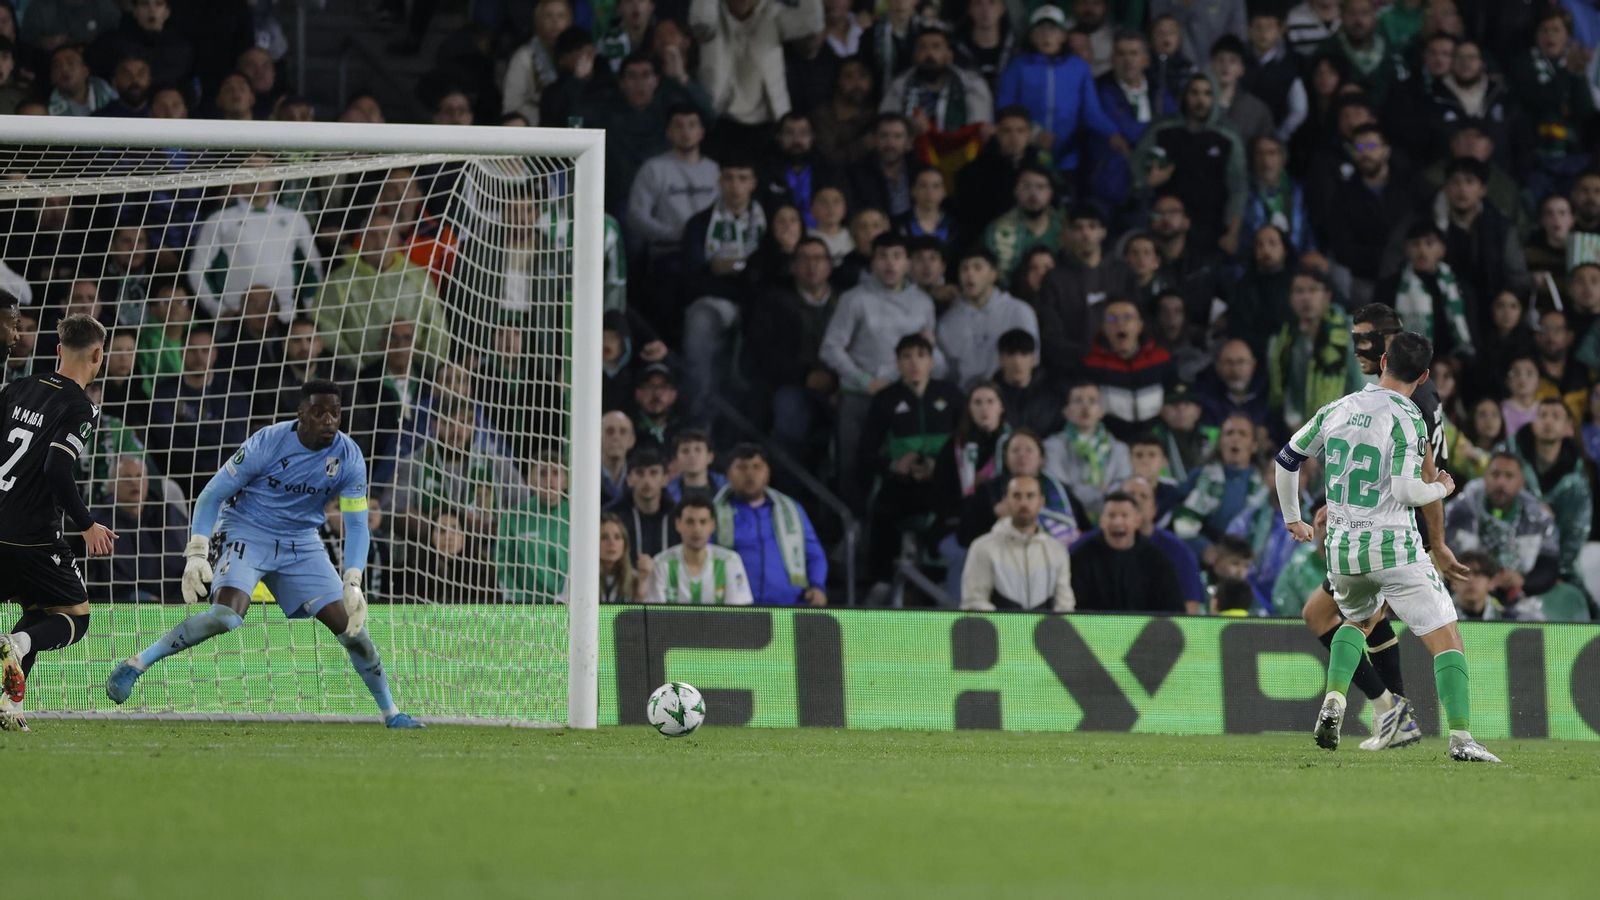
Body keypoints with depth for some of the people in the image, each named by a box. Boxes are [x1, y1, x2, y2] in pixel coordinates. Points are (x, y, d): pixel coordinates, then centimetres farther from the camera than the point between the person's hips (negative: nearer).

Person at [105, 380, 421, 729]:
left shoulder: (349, 458, -10)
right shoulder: (268, 443, -20)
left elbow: (356, 525, -5)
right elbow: (212, 494, -12)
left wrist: (353, 585, -17)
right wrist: (197, 554, -21)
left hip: (301, 543, 4)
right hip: (246, 534, -4)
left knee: (349, 624, -4)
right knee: (226, 615, -30)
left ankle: (391, 712, 12)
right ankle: (135, 665, -20)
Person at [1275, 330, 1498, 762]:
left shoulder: (1338, 409, 7)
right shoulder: (1407, 419, -11)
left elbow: (1286, 459, 16)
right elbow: (1406, 490, -18)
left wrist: (1292, 517, 31)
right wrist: (1441, 488, 3)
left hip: (1342, 548, 6)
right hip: (1393, 547, -6)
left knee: (1358, 620, 33)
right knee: (1447, 640, -2)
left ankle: (1334, 700, 9)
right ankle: (1461, 738, -15)